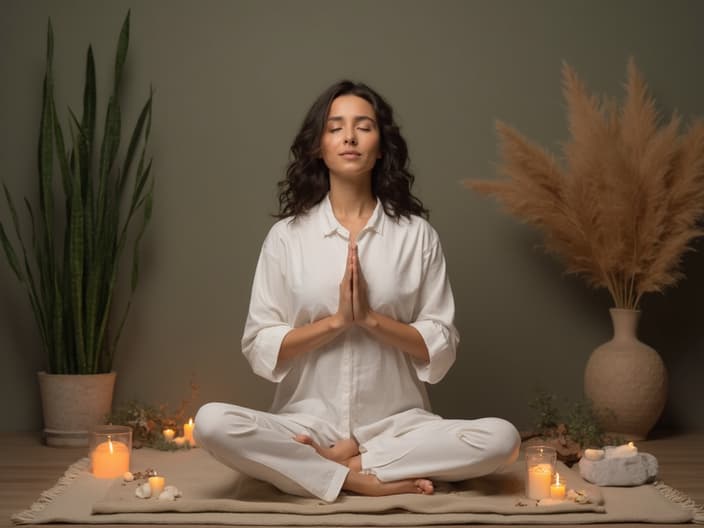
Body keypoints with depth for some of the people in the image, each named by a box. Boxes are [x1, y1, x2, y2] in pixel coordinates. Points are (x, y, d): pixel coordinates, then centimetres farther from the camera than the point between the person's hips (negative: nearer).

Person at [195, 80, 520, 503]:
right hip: (307, 423, 0)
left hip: (396, 425, 1)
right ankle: (361, 480, -20)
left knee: (501, 438, -26)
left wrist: (370, 317, -14)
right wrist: (336, 321, -13)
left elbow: (441, 350, 1)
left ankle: (330, 463, -15)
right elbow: (260, 349, 0)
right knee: (212, 423, -28)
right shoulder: (286, 236, 3)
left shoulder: (416, 234, 2)